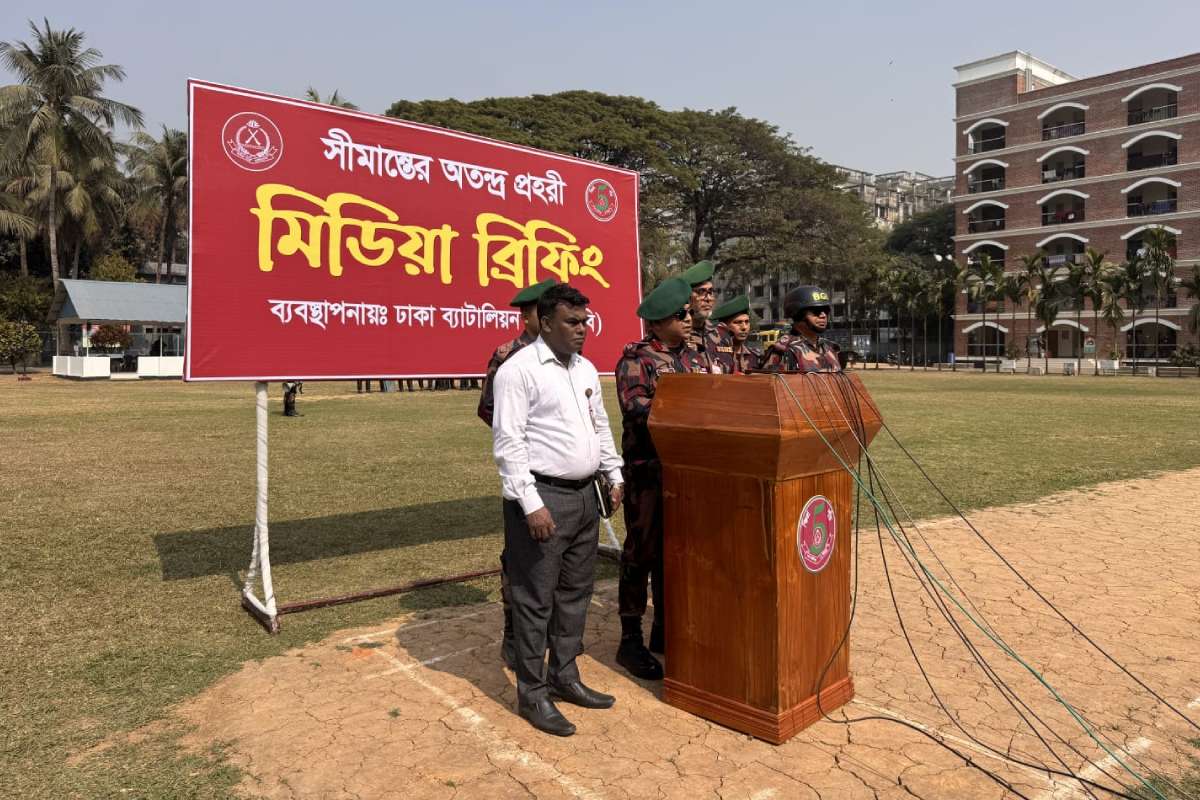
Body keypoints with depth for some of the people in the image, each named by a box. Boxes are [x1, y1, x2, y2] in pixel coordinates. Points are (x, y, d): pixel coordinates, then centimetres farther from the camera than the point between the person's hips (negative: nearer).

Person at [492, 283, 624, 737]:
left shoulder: (586, 369, 13)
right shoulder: (519, 370, -11)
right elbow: (508, 442, -16)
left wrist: (614, 475, 15)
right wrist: (531, 504, -20)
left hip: (584, 495, 8)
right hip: (542, 498, -8)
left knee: (575, 592, 16)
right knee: (535, 600, 1)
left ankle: (564, 677, 31)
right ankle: (532, 694, 15)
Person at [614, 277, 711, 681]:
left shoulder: (695, 359, 15)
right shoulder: (635, 359, -7)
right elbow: (638, 409, -20)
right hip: (649, 471, -7)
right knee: (642, 553, 1)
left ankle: (665, 630, 28)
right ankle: (630, 640, 11)